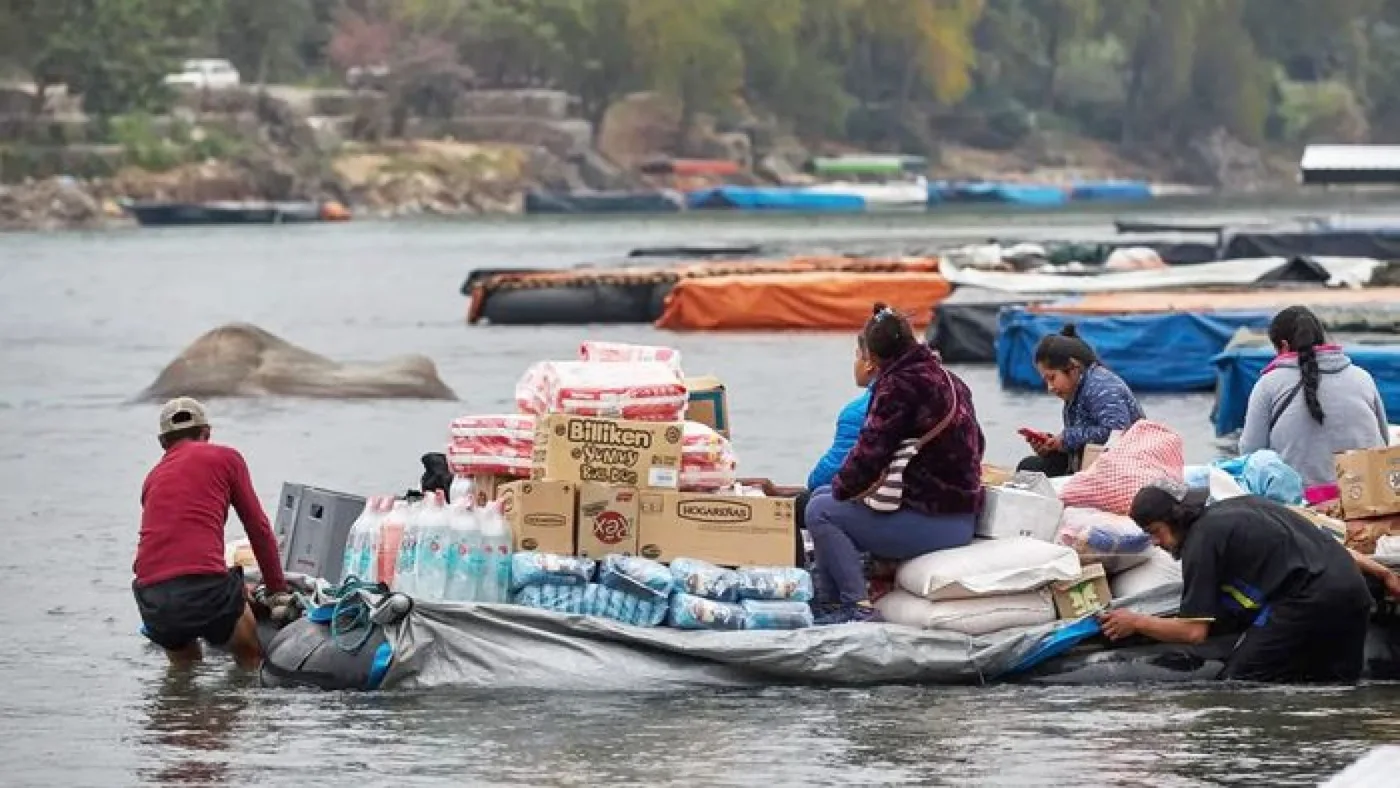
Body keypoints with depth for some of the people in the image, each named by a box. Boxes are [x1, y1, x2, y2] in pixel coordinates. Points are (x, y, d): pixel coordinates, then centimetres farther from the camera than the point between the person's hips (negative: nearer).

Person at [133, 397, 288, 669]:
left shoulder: (153, 478, 26)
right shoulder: (225, 458, 12)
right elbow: (258, 528, 15)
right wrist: (278, 590, 26)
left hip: (151, 600, 4)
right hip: (204, 588, -4)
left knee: (184, 666, 27)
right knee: (251, 657, 17)